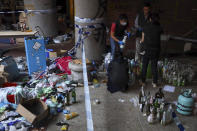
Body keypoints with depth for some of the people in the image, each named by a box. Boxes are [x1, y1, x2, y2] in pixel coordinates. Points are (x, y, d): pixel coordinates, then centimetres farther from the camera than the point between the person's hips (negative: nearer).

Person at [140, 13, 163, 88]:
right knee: (154, 66, 13)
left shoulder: (146, 27, -4)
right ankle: (155, 83, 20)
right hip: (156, 50, 1)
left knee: (144, 66, 13)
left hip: (147, 49, -1)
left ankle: (143, 82, 21)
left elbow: (143, 39, 3)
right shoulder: (159, 28, -4)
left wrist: (141, 41, 26)